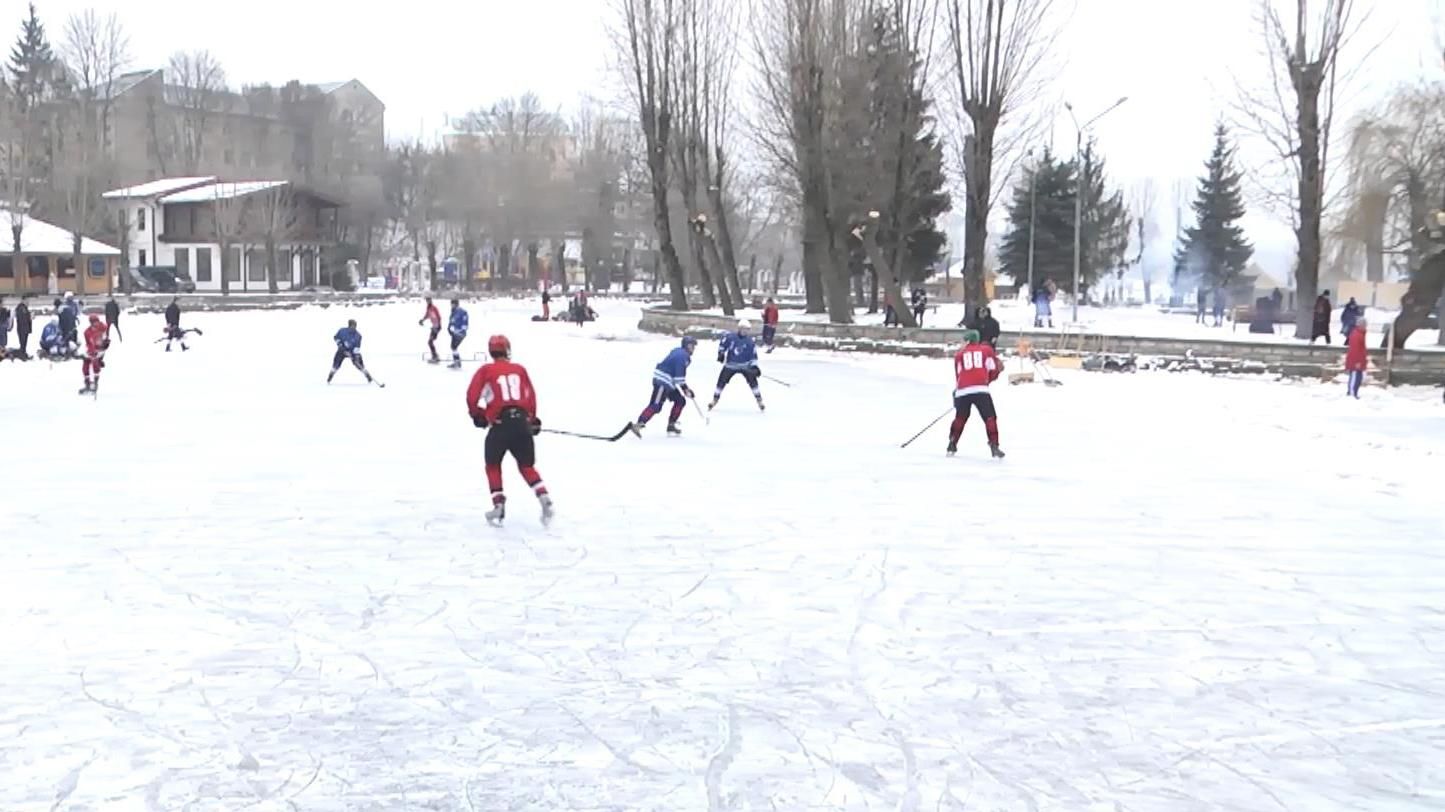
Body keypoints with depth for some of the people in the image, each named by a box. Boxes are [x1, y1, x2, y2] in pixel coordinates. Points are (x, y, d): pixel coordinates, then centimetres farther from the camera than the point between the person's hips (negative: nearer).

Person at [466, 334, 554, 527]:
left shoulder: (486, 370, 5)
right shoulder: (520, 369, 12)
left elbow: (472, 395, -1)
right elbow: (531, 396, 14)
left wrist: (477, 415, 16)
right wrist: (532, 420, 26)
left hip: (500, 425, -3)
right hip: (522, 423, 3)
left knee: (493, 465, 17)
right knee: (527, 466, 17)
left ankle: (499, 505, 6)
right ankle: (544, 499, -1)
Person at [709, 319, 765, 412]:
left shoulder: (750, 341, -9)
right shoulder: (730, 337, -11)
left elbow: (753, 354, -6)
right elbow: (722, 345, 5)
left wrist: (755, 366, -14)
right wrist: (721, 353, -8)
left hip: (744, 365, 0)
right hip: (730, 365, 0)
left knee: (752, 380, -14)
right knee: (721, 381, -2)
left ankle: (759, 400, -4)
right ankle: (715, 400, 15)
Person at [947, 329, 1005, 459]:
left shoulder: (960, 354, 20)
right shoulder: (986, 350, 16)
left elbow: (958, 375, 17)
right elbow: (994, 370, 11)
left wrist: (956, 390, 27)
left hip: (962, 390, 2)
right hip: (980, 390, -2)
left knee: (960, 417, 20)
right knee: (990, 417, 3)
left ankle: (952, 445, 22)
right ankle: (994, 447, -9)